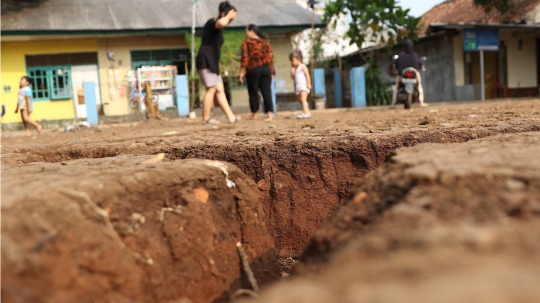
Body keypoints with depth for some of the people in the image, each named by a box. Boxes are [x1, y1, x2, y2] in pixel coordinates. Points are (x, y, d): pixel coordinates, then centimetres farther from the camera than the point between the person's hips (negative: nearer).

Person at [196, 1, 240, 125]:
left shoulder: (218, 29, 21)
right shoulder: (212, 22, -8)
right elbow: (222, 23, -33)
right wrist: (228, 15, -14)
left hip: (212, 62, 10)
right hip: (205, 61, -10)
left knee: (220, 90, 4)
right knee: (211, 89, -11)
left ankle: (231, 117, 1)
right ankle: (205, 119, -5)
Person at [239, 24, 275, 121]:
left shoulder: (246, 43, -1)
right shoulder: (266, 42, 14)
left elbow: (245, 58, -8)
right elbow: (271, 57, 10)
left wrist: (242, 72, -5)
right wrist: (271, 71, 15)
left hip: (253, 70, -4)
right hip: (266, 69, 4)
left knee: (253, 92, 6)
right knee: (267, 92, 0)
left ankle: (254, 114, 13)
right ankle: (270, 114, -9)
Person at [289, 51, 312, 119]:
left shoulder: (302, 66, -1)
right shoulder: (296, 68, 24)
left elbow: (307, 75, -9)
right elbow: (293, 76, 15)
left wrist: (309, 83, -19)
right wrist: (292, 68, 13)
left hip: (303, 85, -10)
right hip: (298, 86, 10)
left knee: (303, 99, -22)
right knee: (300, 100, 12)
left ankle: (306, 113, -32)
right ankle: (307, 113, 19)